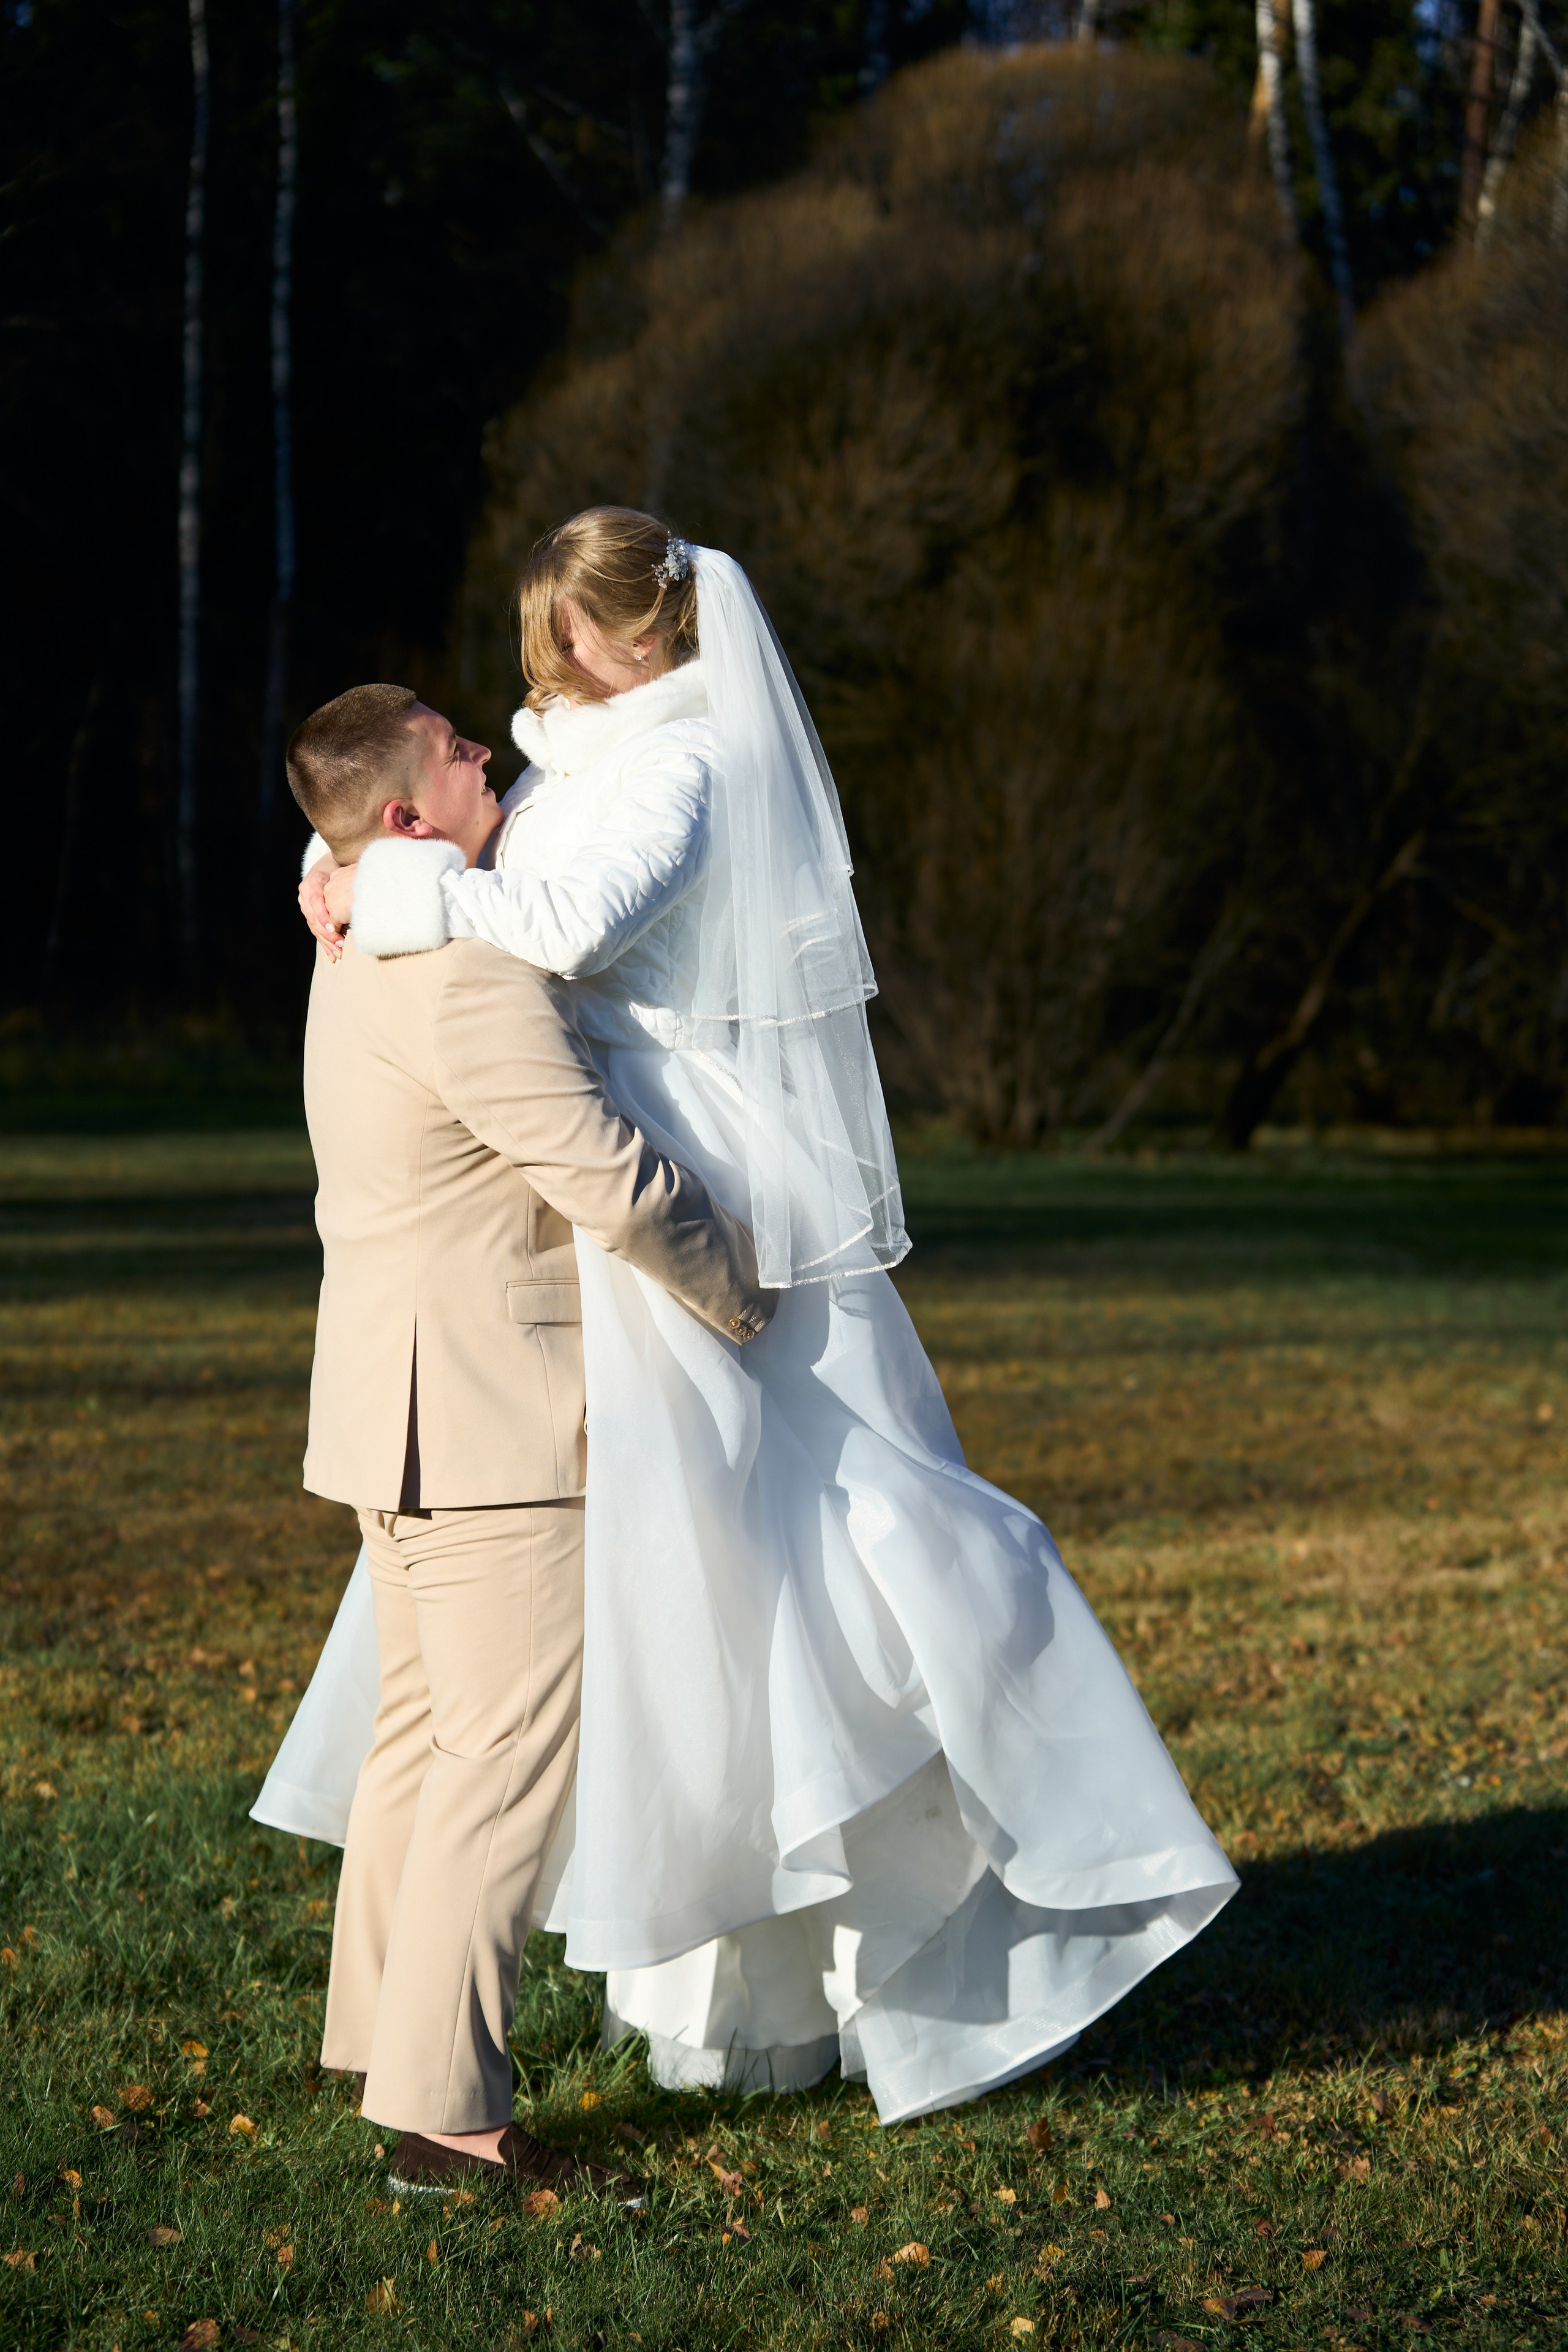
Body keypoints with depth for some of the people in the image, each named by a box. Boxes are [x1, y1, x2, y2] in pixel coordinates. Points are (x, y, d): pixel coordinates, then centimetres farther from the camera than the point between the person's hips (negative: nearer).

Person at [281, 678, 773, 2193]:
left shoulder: (364, 950, 10)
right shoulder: (470, 984, -21)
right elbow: (615, 1185, -21)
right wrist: (744, 1293, -5)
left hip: (404, 1412, 10)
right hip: (485, 1429, -10)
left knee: (428, 1729, 18)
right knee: (510, 1757, -9)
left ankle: (381, 2034, 27)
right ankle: (443, 2115, -9)